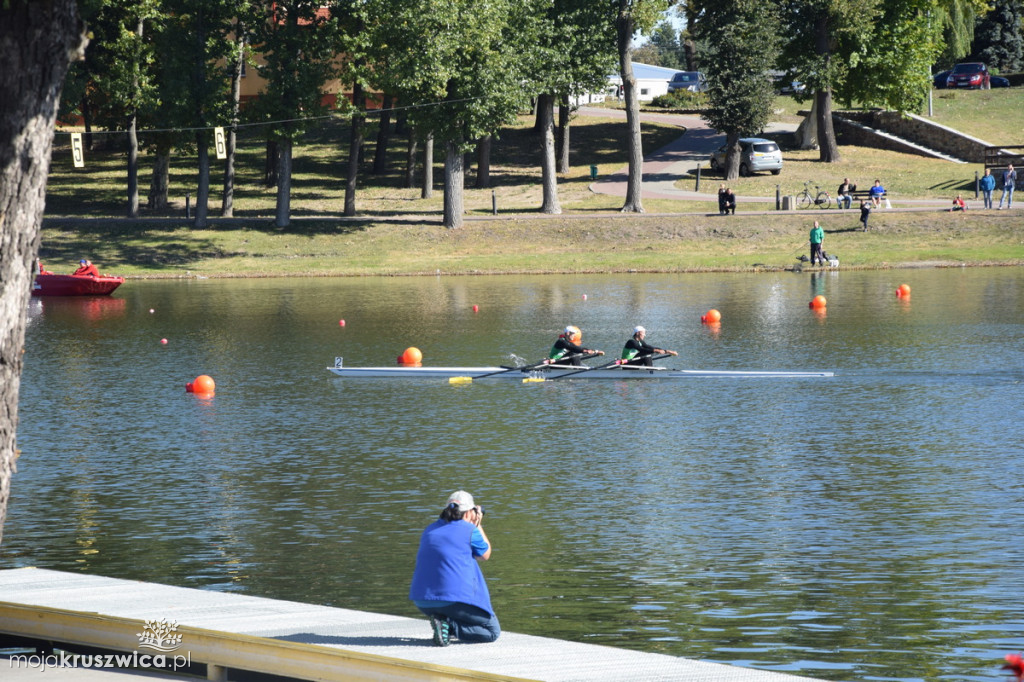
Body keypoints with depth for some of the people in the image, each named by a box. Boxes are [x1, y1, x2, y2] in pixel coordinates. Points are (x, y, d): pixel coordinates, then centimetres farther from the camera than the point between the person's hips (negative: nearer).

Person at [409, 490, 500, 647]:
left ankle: (441, 619, 12)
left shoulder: (430, 530, 14)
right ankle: (449, 625, -13)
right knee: (493, 632, 8)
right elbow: (485, 555, 13)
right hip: (454, 599, -6)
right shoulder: (470, 530, -4)